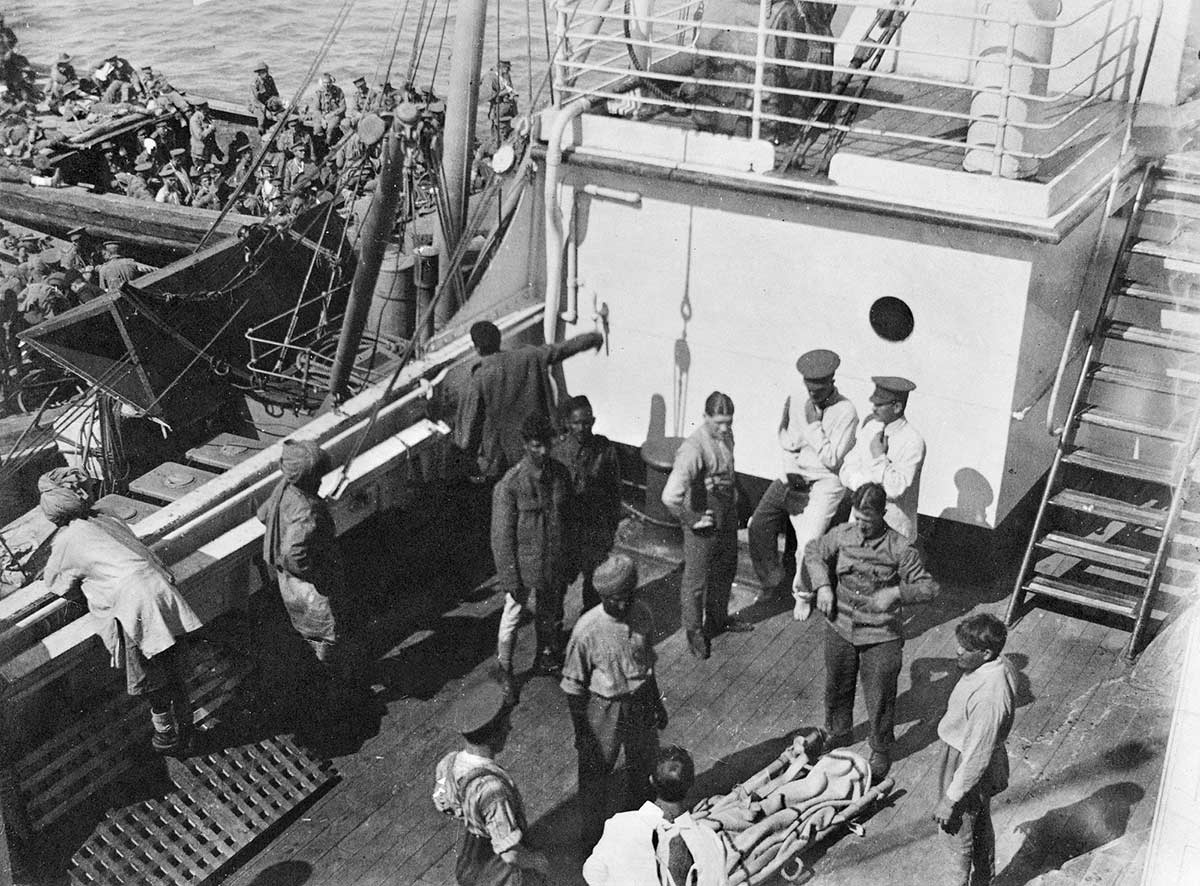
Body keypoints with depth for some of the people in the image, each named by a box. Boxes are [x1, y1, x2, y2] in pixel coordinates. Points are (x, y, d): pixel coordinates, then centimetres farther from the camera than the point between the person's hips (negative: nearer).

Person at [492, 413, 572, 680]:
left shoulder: (561, 474, -4)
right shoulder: (510, 484, -19)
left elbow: (568, 518, 7)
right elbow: (502, 535, -15)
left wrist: (569, 562, 10)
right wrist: (509, 578, -14)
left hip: (554, 565, 4)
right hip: (523, 565, -4)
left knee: (549, 614, 22)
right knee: (512, 618, 10)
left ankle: (546, 655, 43)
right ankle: (505, 670, 27)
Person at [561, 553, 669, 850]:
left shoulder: (642, 615, -13)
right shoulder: (587, 629, -26)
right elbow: (573, 686, -15)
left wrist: (656, 702, 16)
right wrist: (581, 732, -11)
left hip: (640, 702, 5)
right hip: (603, 709, -4)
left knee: (643, 766, 23)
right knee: (595, 773, 12)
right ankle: (591, 841, 36)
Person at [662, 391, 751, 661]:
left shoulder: (726, 436, -5)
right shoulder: (693, 449, -31)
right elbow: (670, 496, -36)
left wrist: (733, 491, 11)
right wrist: (693, 520, -24)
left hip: (727, 517, 8)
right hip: (705, 522, -8)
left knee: (725, 570, 25)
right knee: (696, 579, 12)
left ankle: (718, 618, 48)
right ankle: (694, 630, 33)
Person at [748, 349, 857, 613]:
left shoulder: (845, 411, -11)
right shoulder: (797, 402, 6)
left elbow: (831, 460, -15)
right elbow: (786, 442, 3)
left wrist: (814, 424, -15)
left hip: (824, 483, -5)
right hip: (792, 476, 5)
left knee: (809, 543, -15)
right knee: (759, 527, -7)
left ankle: (803, 595, 11)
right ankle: (771, 580, 16)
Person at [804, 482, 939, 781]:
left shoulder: (899, 548, -18)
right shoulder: (843, 534, -7)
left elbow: (929, 587, -16)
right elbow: (813, 552, 10)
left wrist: (895, 592, -32)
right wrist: (823, 586, -5)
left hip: (881, 636, -4)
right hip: (840, 629, 4)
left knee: (880, 696, 8)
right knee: (837, 687, 22)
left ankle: (881, 750, 31)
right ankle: (838, 734, 47)